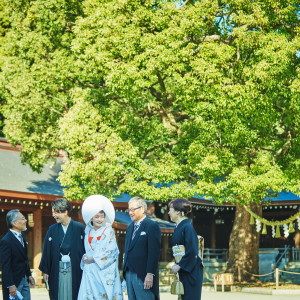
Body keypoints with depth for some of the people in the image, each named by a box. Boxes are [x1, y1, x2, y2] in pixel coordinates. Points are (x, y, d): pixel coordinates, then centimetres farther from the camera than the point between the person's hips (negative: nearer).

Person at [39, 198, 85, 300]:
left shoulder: (80, 228, -1)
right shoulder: (52, 229, 7)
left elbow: (85, 249, 0)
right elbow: (46, 251, 9)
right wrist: (45, 271, 6)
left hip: (74, 271, -2)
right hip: (57, 271, 3)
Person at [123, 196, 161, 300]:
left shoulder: (152, 226, -8)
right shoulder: (130, 228, 19)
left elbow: (154, 253, -14)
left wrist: (150, 275, -20)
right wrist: (125, 274, 15)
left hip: (143, 276, -8)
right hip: (129, 275, 8)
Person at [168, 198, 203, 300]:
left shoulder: (187, 227, -16)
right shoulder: (179, 227, 12)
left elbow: (192, 251, -21)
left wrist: (179, 266, -16)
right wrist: (177, 264, 10)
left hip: (190, 271, -9)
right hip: (183, 271, 9)